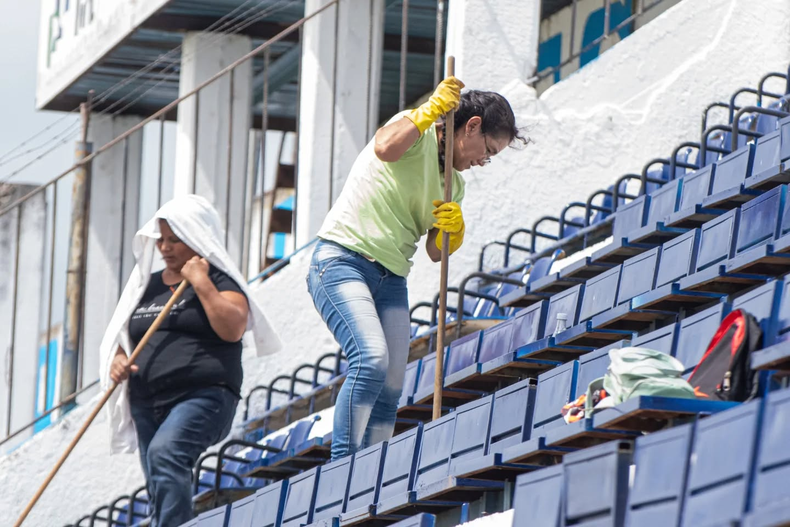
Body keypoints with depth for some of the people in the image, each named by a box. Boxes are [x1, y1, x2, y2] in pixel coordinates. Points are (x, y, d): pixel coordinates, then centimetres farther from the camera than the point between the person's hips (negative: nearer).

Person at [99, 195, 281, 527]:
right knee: (160, 494, 4)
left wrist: (201, 283, -13)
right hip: (147, 405, 7)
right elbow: (123, 340, 23)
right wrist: (118, 361, 1)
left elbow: (232, 329, -15)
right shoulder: (148, 285, 19)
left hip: (203, 396, -7)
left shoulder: (219, 280, 2)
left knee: (165, 453, -33)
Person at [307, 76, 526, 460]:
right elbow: (386, 147, -26)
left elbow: (435, 252, 17)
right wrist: (432, 108, -16)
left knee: (390, 391, -2)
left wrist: (454, 227, -4)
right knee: (371, 360, -26)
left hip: (391, 281, 8)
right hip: (342, 261, -8)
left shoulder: (454, 184, 20)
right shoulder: (417, 130, -2)